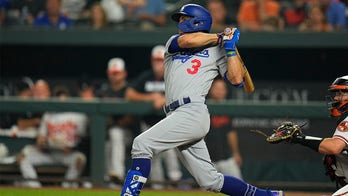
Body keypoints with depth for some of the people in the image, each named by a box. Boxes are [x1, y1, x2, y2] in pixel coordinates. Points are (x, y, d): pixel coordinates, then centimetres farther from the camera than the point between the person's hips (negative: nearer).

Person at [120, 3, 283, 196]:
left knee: (142, 144, -22)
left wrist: (230, 47, -2)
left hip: (193, 113, -6)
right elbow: (186, 41, 0)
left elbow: (236, 79, 0)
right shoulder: (173, 43, 24)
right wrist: (220, 37, 8)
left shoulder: (216, 50, 11)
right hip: (176, 116, 6)